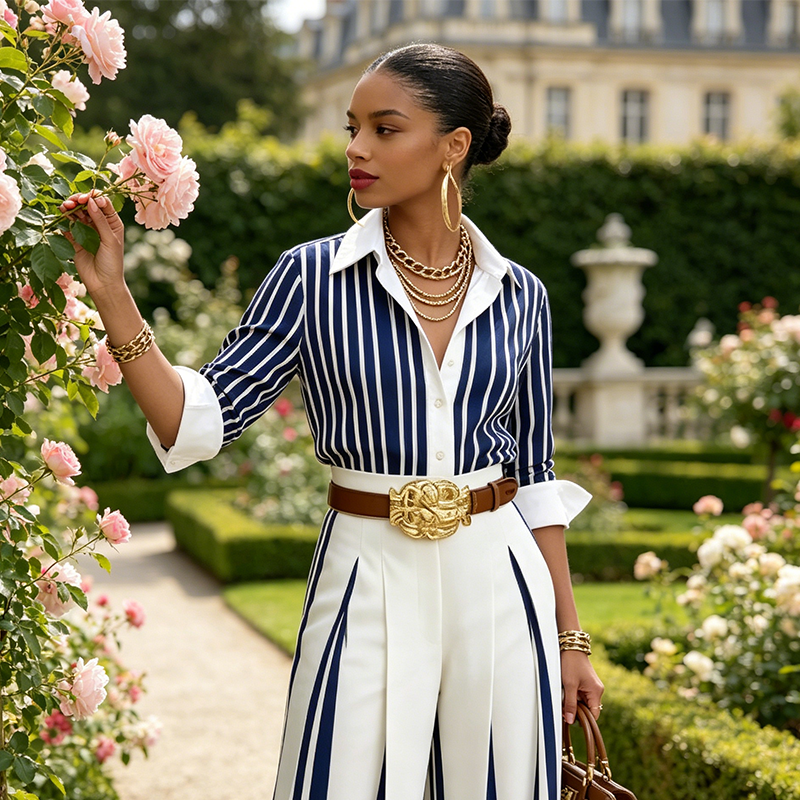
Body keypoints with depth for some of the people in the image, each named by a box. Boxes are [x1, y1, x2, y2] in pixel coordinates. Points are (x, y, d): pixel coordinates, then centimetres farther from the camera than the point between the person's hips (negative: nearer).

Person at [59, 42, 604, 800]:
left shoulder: (519, 296, 3)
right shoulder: (313, 277, -3)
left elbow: (534, 475, 9)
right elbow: (197, 420, -7)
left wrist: (570, 638, 10)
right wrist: (110, 292, -17)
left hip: (495, 577, 2)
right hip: (365, 583, -2)